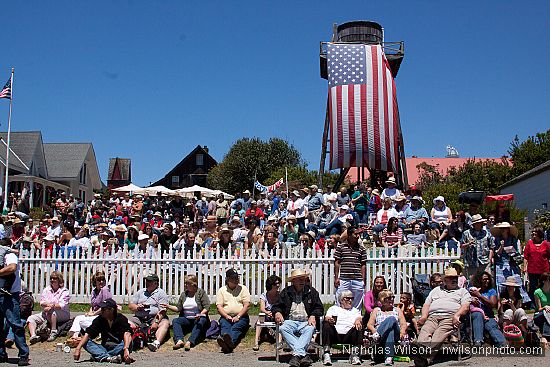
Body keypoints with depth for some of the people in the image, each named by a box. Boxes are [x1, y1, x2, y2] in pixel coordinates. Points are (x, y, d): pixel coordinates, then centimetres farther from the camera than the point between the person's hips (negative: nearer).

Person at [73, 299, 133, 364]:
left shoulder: (121, 319, -13)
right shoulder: (99, 320, -1)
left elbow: (127, 333, -30)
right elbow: (88, 334, -8)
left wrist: (126, 349, -48)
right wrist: (78, 349, -23)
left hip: (117, 348, -4)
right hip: (104, 348, 4)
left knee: (128, 343, -34)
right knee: (86, 343, -16)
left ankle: (99, 356, -33)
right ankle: (108, 357, -36)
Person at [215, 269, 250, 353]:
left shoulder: (243, 288, 13)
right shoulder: (221, 290, 17)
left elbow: (247, 305, 3)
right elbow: (219, 306, 6)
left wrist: (238, 316, -12)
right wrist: (227, 316, -12)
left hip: (241, 317, -1)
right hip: (226, 317, 1)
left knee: (236, 328, -33)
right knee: (225, 327, -32)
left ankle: (231, 341, -64)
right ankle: (225, 343, -62)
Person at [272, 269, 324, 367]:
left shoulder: (312, 292, 14)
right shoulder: (286, 292, 14)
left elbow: (319, 308, 10)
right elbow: (277, 306, 13)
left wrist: (313, 316, -10)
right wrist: (277, 313, -11)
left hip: (306, 322, 0)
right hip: (290, 321, 0)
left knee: (310, 329, -35)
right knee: (283, 328, -33)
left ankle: (296, 354, -43)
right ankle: (303, 355, -41)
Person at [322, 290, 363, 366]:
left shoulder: (355, 310, 31)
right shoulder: (334, 308, 26)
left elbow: (359, 319, 10)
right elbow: (327, 318, 8)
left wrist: (358, 321, -17)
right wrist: (329, 319, -18)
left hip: (349, 336, 1)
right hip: (335, 335, -1)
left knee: (359, 327, -25)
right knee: (326, 325, -29)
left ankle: (354, 355, -30)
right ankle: (326, 354, -33)